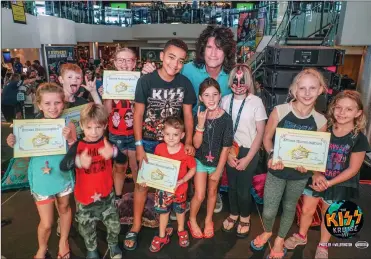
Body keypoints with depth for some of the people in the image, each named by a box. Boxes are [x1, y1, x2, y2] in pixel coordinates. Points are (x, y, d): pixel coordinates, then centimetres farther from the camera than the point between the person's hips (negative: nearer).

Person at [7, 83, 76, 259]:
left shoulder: (68, 126, -14)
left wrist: (70, 140, -32)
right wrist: (15, 145, -21)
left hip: (63, 177, 1)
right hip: (41, 180, -1)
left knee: (64, 208, 24)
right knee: (46, 223, 8)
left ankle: (63, 241, 50)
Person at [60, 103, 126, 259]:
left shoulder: (107, 143, -9)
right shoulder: (78, 146, -13)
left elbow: (123, 160, -21)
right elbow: (63, 166, -25)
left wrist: (113, 152, -44)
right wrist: (79, 161, -47)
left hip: (106, 195, 1)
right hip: (85, 198, -1)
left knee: (114, 224, 17)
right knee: (87, 228, 19)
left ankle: (113, 244, 47)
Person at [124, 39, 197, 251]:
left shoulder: (185, 83, -6)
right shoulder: (146, 81, -13)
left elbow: (188, 114, 1)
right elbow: (138, 114, -10)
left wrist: (188, 142, -6)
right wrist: (139, 145, -13)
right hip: (149, 142, -2)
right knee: (142, 184, 4)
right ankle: (136, 225, 23)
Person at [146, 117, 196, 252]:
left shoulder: (186, 151, -23)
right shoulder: (159, 148, -16)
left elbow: (193, 169, -13)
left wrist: (181, 181, -23)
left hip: (179, 189, -1)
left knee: (180, 210, 23)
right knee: (163, 211, 19)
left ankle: (181, 231, 51)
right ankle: (162, 236, 41)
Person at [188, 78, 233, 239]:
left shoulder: (226, 118, -18)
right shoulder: (199, 116, -14)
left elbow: (226, 147, -12)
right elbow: (196, 144, -16)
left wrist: (218, 170, -9)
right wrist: (201, 124, -30)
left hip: (217, 162, 0)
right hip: (200, 161, 0)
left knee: (212, 191, 19)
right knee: (199, 195, 1)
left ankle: (208, 220, 42)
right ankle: (192, 221, 28)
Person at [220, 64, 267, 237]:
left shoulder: (256, 102, -11)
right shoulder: (225, 100, -4)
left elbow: (260, 132, -8)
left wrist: (248, 158, -10)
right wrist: (228, 153, -7)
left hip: (249, 151, -2)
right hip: (229, 151, 3)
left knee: (243, 188, 8)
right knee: (231, 186, 16)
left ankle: (245, 218, 35)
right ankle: (233, 214, 41)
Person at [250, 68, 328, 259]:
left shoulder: (320, 121, -9)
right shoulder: (280, 111, -16)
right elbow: (267, 138, -6)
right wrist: (272, 155, -22)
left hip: (300, 174, 2)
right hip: (276, 170, -1)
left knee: (289, 207, 21)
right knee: (268, 211, 6)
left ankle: (280, 240, 48)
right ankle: (267, 232, 43)